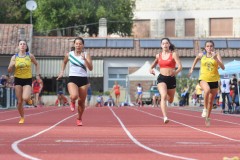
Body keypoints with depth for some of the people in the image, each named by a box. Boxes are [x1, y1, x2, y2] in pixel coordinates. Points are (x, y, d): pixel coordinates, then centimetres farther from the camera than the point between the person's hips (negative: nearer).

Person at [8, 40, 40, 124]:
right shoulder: (14, 57, -2)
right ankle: (22, 118, 21)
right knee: (19, 101, 1)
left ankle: (29, 98, 14)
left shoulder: (30, 56, -3)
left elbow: (36, 64, 15)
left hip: (28, 80, -1)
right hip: (18, 79, 1)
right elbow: (9, 70, 1)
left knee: (25, 98, -23)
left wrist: (37, 74, 6)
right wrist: (11, 65, -20)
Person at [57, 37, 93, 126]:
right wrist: (62, 72, 16)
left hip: (83, 79, 1)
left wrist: (84, 59, -23)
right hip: (72, 79, -1)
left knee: (81, 102, 6)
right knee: (74, 96, -29)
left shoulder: (86, 55, -1)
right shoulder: (69, 55, 4)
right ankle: (72, 102, 9)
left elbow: (90, 68, -12)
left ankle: (79, 119, 30)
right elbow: (64, 62, 26)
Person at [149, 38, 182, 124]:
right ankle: (165, 117, -32)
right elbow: (153, 65, 23)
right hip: (162, 78, 0)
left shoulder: (173, 54, -2)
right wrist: (151, 69, 0)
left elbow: (180, 66, -11)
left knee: (170, 100, 15)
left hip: (171, 78, 0)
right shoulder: (158, 55, 8)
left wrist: (176, 72, -32)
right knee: (163, 96, -25)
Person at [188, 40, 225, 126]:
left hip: (214, 80, 1)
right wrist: (192, 68, 23)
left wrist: (216, 58, -26)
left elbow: (223, 67, -15)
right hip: (203, 78, -1)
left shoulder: (217, 55, -4)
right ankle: (205, 109, -18)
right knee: (207, 90, -36)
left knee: (211, 101, 11)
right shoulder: (201, 55, 1)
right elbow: (196, 58, 25)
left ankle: (208, 118, 32)